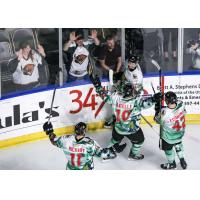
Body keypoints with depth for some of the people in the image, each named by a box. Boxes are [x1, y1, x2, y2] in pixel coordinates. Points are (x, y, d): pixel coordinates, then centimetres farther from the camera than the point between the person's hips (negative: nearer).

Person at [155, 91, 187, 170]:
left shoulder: (165, 112, -39)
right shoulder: (181, 105, -26)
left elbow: (158, 120, -18)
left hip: (169, 136, -5)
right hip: (180, 132, 5)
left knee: (167, 148, 24)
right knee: (178, 144, 34)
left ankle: (171, 163, 45)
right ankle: (182, 161, 46)